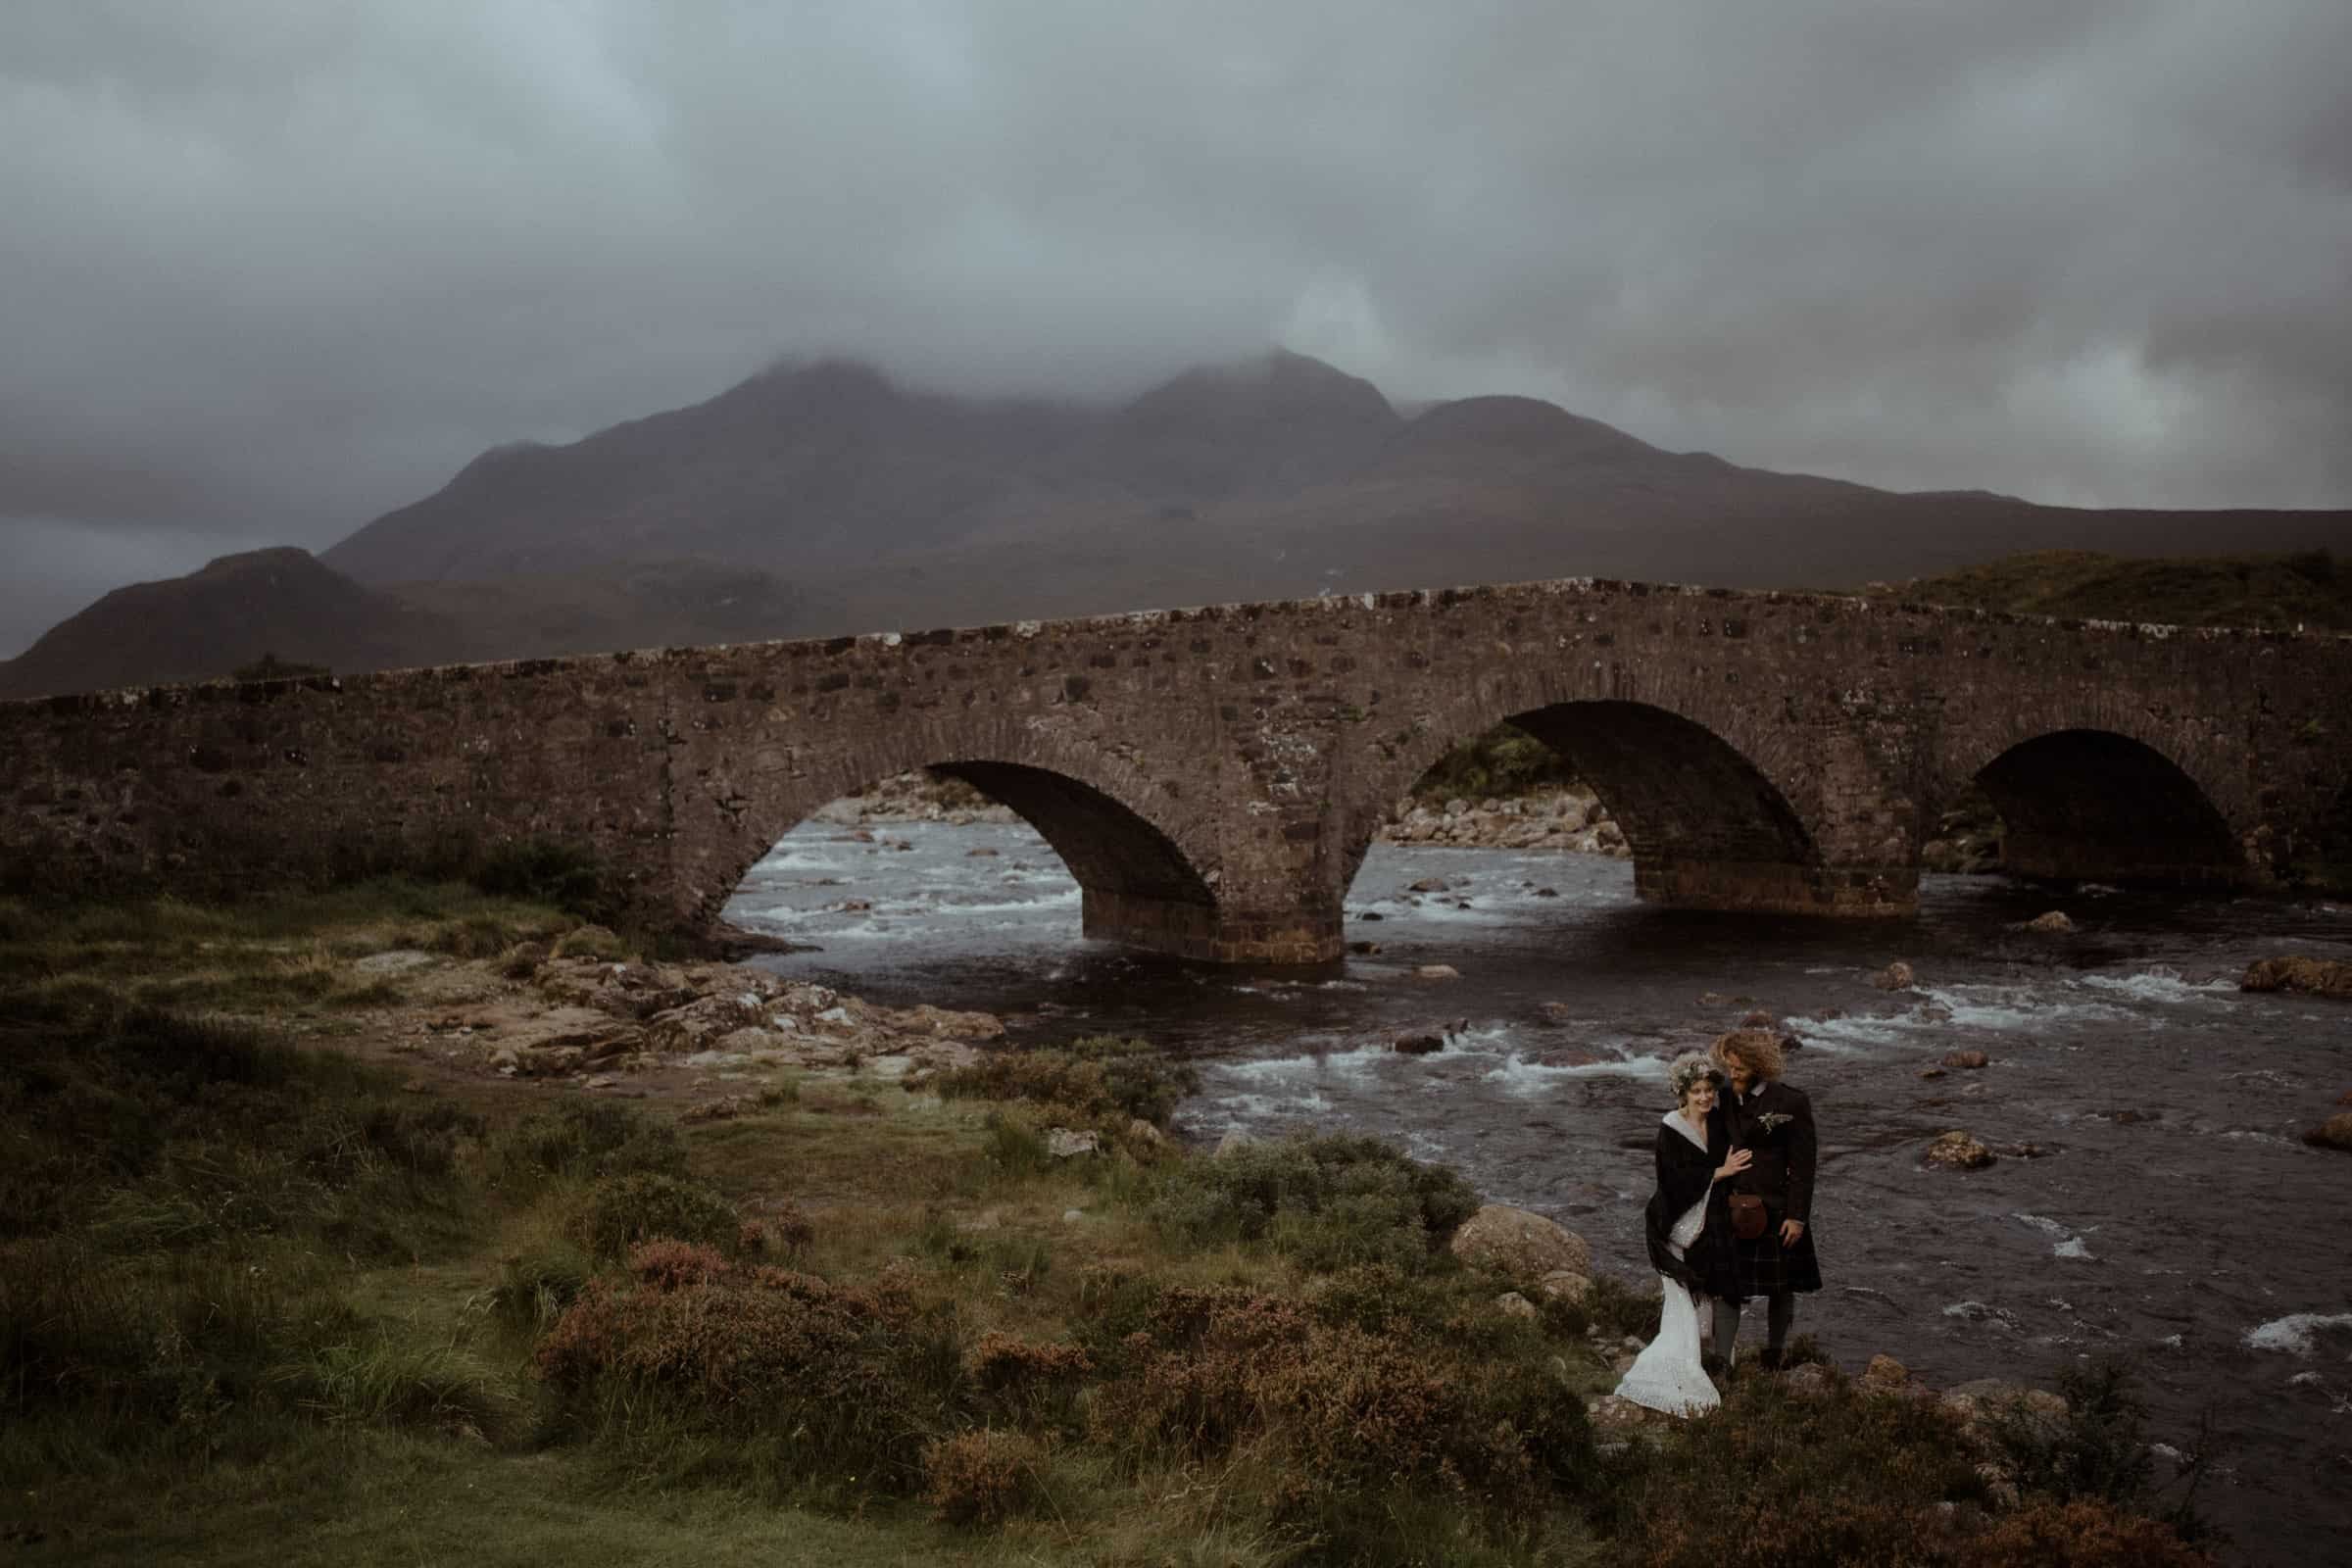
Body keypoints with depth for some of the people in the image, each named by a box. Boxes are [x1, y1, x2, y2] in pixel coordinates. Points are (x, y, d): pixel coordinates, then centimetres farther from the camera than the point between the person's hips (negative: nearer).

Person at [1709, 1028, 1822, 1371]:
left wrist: (1797, 1216, -13)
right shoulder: (1727, 1100, 4)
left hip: (1775, 1209, -4)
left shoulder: (1790, 1103, -12)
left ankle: (1774, 1349, 32)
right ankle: (1721, 1359, 1)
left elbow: (1802, 1165, -10)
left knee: (1779, 1286, 13)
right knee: (1726, 1284, -2)